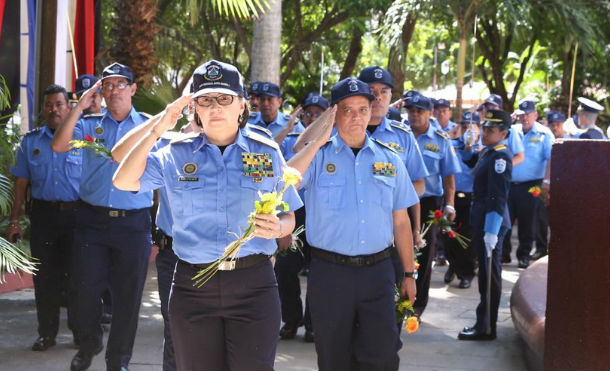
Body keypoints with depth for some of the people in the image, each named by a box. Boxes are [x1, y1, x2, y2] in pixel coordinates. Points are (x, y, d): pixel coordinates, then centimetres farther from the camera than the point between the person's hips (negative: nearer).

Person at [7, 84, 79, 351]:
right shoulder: (31, 141, 9)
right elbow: (21, 183, 9)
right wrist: (14, 221, 4)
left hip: (75, 214, -2)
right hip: (43, 214, 2)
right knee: (45, 276, 5)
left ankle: (82, 332, 13)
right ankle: (47, 333, 15)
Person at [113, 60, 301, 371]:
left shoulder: (266, 153, 5)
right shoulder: (177, 154, 6)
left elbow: (288, 218, 9)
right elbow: (123, 181, -2)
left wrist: (277, 227, -15)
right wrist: (158, 129, -6)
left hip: (253, 285, -1)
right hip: (193, 287, 1)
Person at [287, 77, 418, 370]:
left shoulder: (389, 159, 8)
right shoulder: (318, 156, 0)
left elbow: (400, 221, 12)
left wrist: (409, 273, 11)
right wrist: (318, 141, -17)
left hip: (378, 272, 2)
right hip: (330, 272, -1)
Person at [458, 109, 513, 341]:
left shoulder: (500, 156, -16)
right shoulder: (487, 153, 13)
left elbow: (498, 198, -22)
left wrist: (492, 231, -24)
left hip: (491, 222, -10)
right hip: (481, 220, 10)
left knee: (489, 274, -4)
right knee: (487, 272, 16)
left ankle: (485, 328, 1)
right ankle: (485, 323, 26)